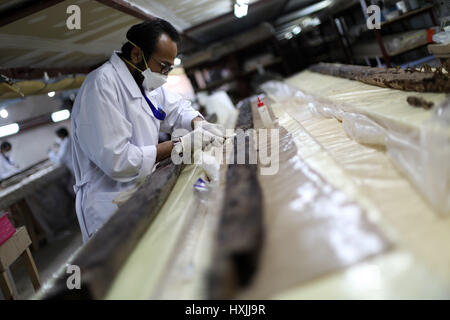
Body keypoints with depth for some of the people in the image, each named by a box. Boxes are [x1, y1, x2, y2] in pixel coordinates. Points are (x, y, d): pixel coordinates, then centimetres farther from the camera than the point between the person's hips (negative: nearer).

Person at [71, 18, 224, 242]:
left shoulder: (145, 81, 9)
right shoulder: (102, 85, -19)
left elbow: (176, 108, 26)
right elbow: (117, 161, -25)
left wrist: (198, 123, 3)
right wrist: (180, 146, -20)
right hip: (113, 212, -8)